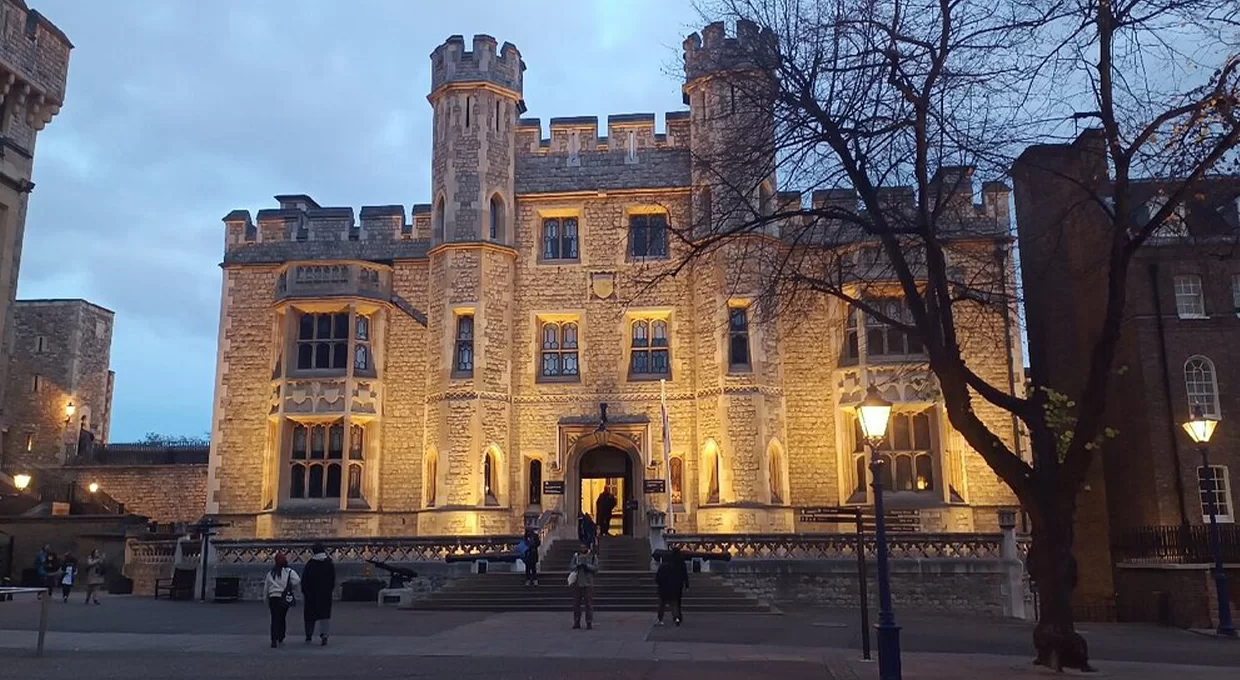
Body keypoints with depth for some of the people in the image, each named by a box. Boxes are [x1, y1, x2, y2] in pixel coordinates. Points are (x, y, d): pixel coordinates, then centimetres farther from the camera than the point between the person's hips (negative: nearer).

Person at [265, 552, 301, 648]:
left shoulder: (270, 573, 9)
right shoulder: (289, 571, -2)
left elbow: (266, 588, 13)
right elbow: (297, 580, -17)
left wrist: (266, 601, 20)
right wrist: (290, 588, 1)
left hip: (273, 598, 2)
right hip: (285, 598, -2)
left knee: (274, 619, 2)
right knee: (282, 618, 14)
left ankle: (274, 640, -10)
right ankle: (280, 639, 22)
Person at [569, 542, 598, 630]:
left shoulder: (593, 556, 3)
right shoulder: (576, 555, 9)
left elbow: (596, 568, -5)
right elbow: (570, 566, 4)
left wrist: (586, 565, -17)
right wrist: (577, 565, -15)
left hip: (588, 584, -2)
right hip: (577, 583, 2)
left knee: (589, 604, -3)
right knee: (576, 603, 5)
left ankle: (589, 623, 3)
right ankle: (576, 622, 14)